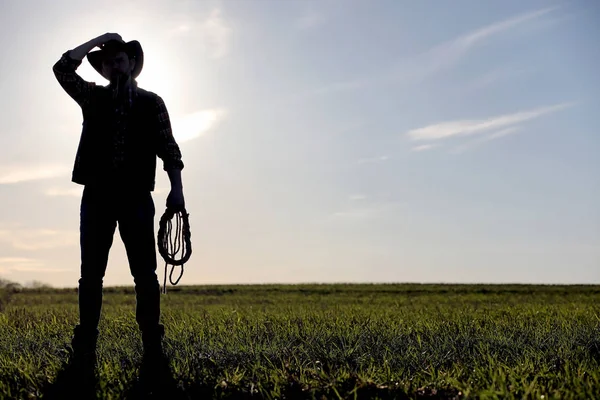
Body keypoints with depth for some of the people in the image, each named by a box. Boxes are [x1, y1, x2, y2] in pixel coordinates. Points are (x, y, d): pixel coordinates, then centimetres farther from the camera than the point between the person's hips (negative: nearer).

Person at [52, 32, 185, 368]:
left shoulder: (152, 102, 10)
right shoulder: (93, 97, 15)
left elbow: (169, 148, 4)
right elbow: (63, 69, 1)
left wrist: (177, 189, -7)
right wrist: (97, 41, 2)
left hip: (136, 197, -2)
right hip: (97, 195, 2)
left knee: (145, 274, -4)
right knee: (91, 274, 1)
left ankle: (153, 347, -1)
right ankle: (85, 348, 6)